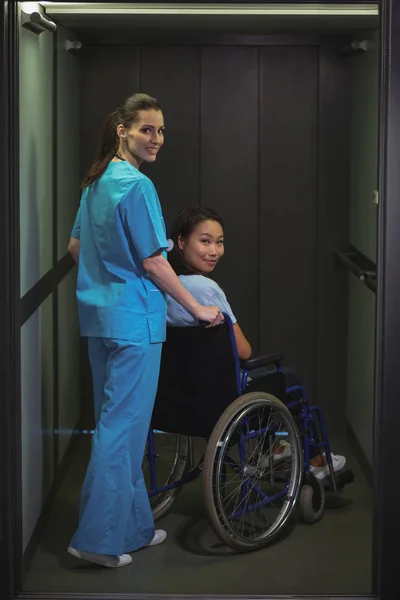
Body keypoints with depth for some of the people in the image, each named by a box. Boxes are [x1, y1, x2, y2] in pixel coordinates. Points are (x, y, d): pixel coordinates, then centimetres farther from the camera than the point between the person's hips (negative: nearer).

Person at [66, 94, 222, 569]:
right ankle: (99, 538, 0)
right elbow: (153, 264, -16)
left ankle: (132, 528, 25)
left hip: (98, 316, 10)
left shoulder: (96, 183, 12)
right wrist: (198, 309, -7)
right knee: (123, 426, -4)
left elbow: (76, 247, 20)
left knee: (116, 423, 14)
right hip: (133, 318, -9)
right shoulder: (137, 186, -16)